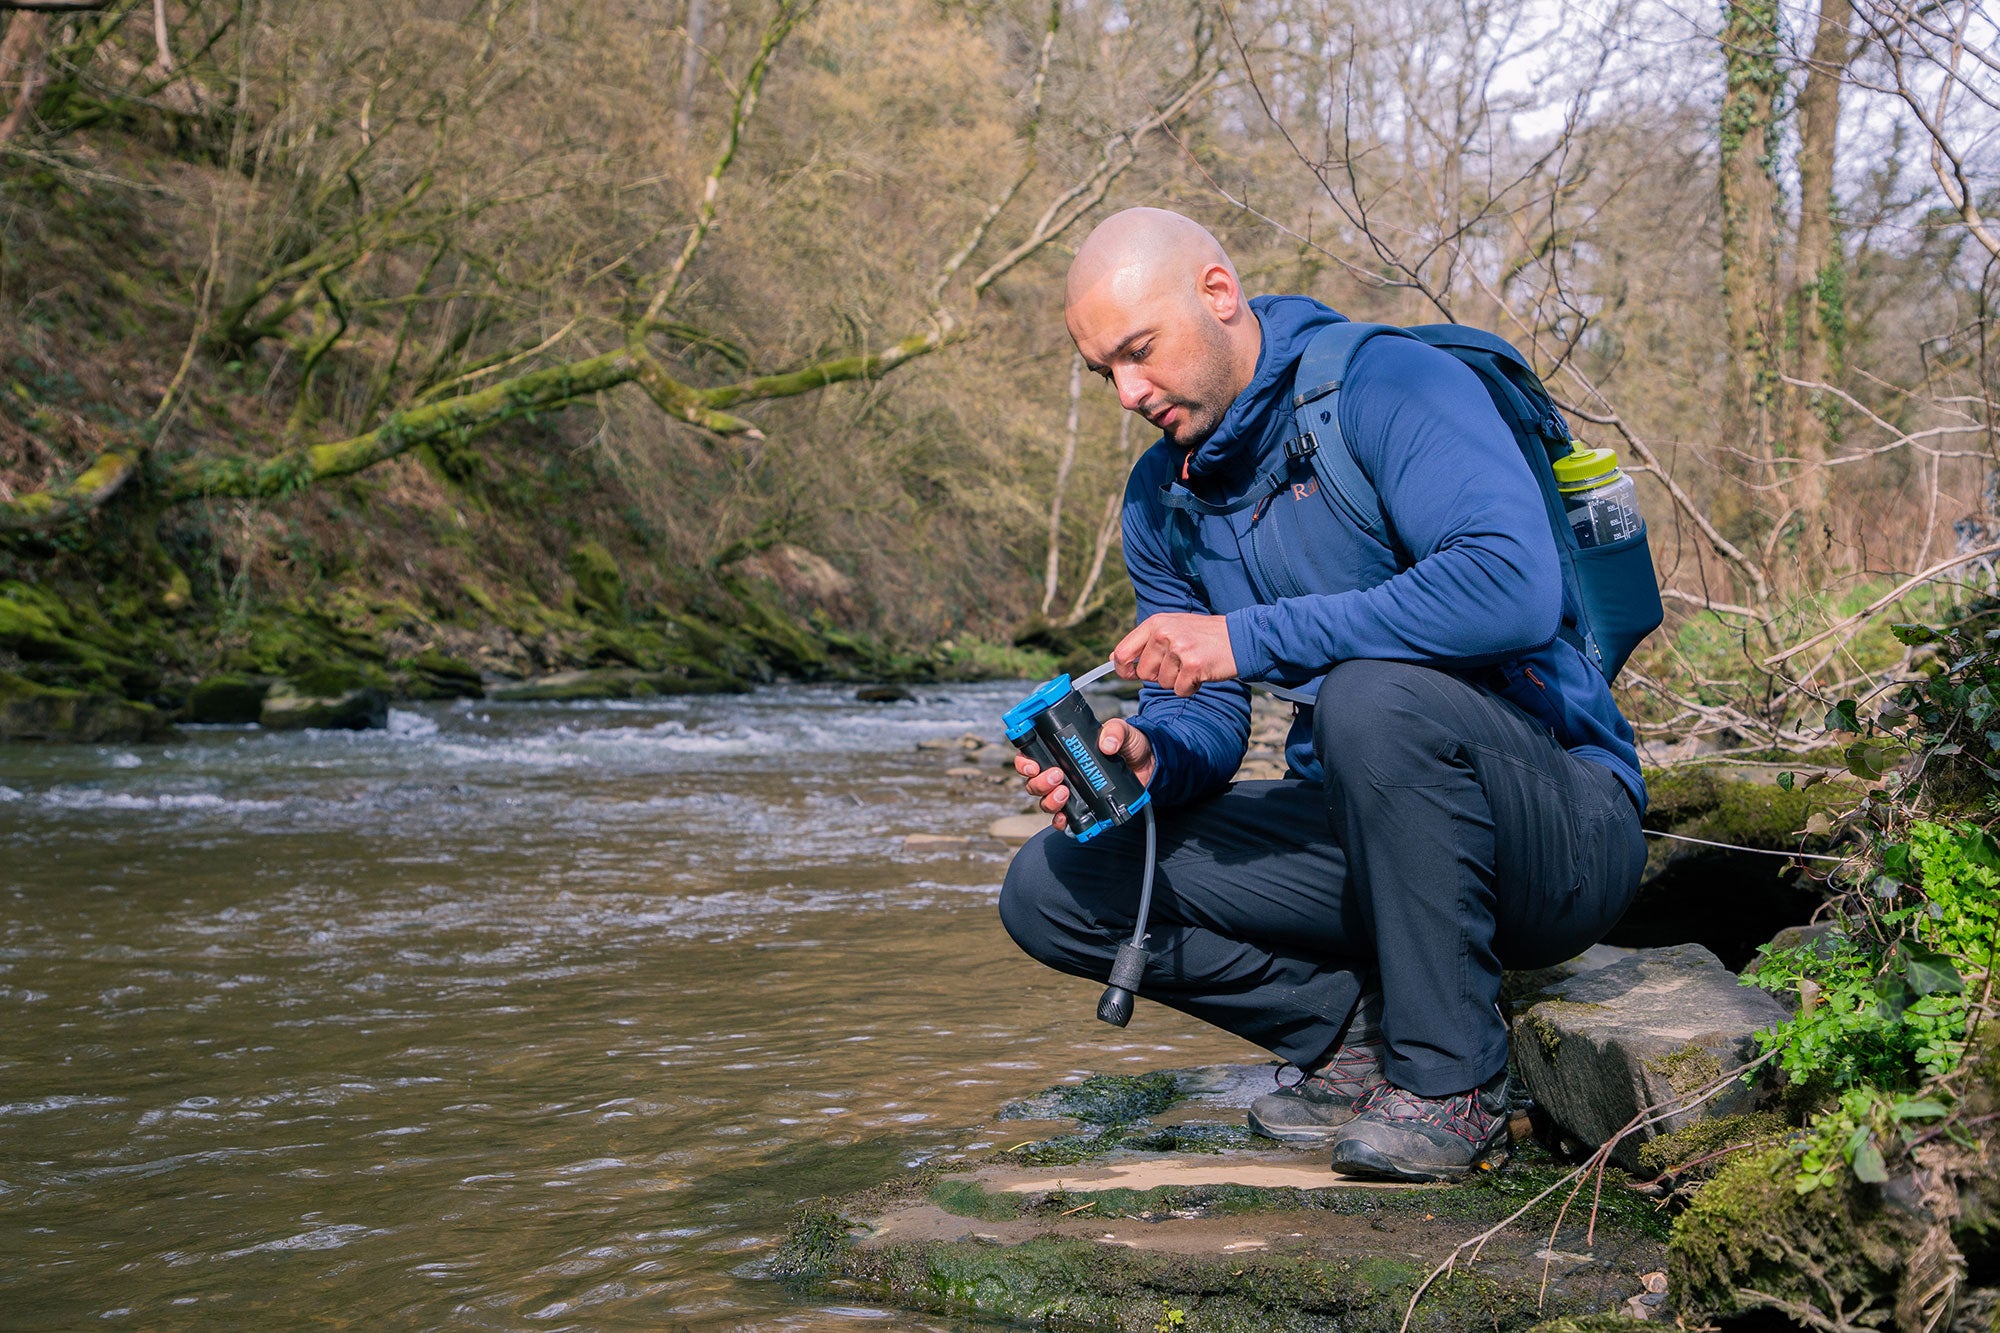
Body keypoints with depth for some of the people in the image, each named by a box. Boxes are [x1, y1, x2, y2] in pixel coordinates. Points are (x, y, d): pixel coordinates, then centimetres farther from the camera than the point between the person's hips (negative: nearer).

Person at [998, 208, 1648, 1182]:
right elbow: (1206, 719, 8)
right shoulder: (1162, 500, 8)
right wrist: (1146, 758, -17)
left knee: (1371, 694, -39)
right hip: (1370, 837, 7)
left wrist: (1246, 638, -29)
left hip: (1564, 827, -6)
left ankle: (1451, 1084, -21)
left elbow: (1514, 589, -32)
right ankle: (1362, 1031, 1)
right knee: (1050, 891, -3)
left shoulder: (1389, 386, -15)